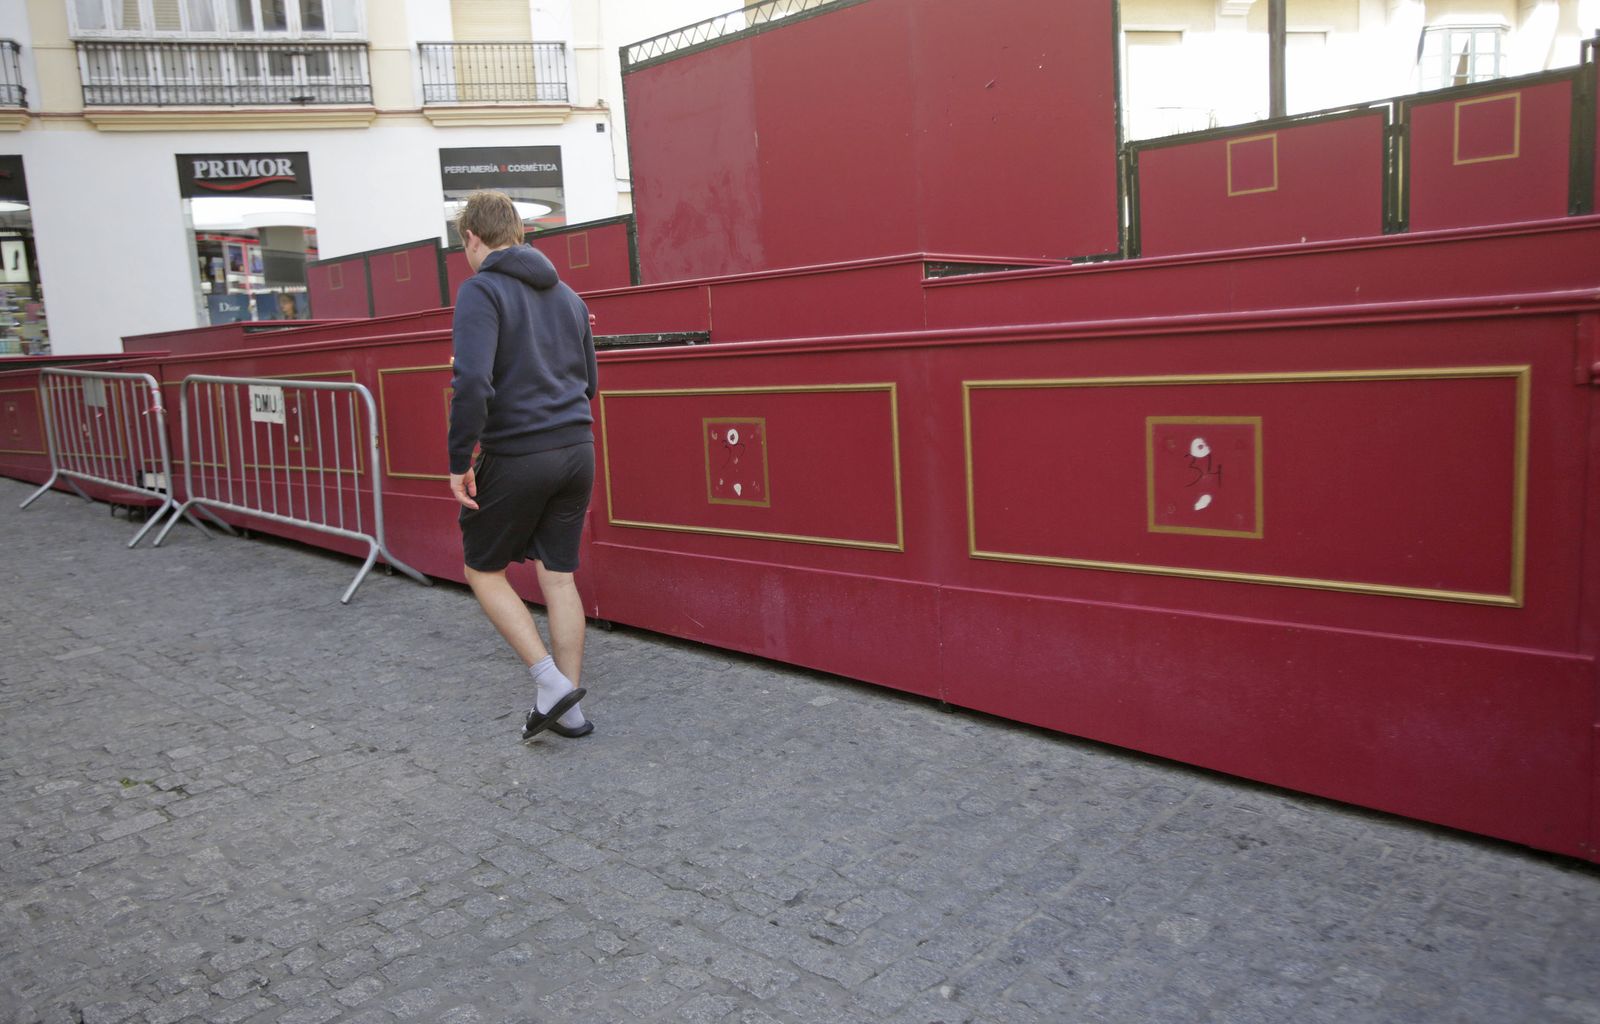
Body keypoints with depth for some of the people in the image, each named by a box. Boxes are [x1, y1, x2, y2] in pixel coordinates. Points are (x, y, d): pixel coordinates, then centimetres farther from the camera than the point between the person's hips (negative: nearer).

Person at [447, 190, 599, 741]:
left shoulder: (481, 290, -9)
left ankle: (549, 680, 1)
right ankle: (568, 706, 16)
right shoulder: (567, 295, 14)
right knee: (559, 577, 12)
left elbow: (472, 382, -22)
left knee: (484, 570, 11)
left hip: (516, 458, -6)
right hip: (576, 450, 6)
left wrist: (459, 461, -15)